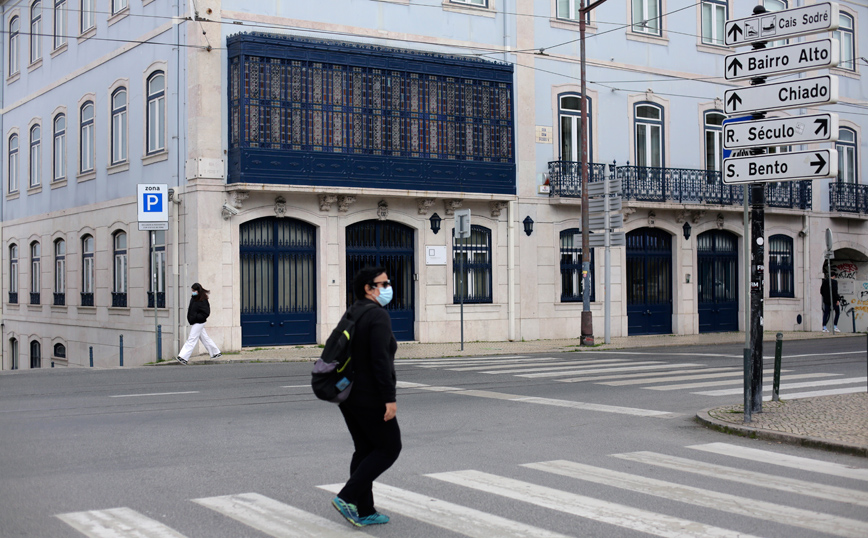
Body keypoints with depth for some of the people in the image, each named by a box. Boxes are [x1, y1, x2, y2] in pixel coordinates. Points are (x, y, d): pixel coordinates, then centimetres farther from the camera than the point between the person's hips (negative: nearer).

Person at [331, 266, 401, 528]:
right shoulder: (378, 316, -16)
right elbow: (380, 360, -25)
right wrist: (390, 398, -24)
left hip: (348, 395, 9)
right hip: (369, 398, -9)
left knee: (364, 450, 15)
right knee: (389, 447, 3)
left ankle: (364, 511, 17)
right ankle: (347, 497, -4)